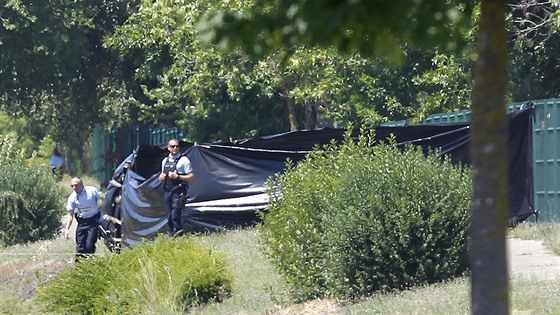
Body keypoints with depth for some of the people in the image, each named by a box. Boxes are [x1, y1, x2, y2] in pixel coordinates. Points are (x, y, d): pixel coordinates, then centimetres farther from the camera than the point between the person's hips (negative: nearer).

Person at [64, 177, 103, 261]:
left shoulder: (92, 191, -13)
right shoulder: (72, 198, -5)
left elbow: (103, 199, 0)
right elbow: (71, 214, 1)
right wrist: (67, 229, -7)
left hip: (93, 220, -3)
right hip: (82, 222, 3)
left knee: (89, 246, -11)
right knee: (80, 246, 2)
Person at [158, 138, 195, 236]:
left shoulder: (184, 160, -3)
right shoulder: (165, 161, 16)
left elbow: (192, 177, -7)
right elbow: (162, 177, 27)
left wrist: (177, 177, -15)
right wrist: (161, 177, 2)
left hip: (178, 192, -6)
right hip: (167, 191, 6)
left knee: (175, 216, -15)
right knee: (169, 217, 6)